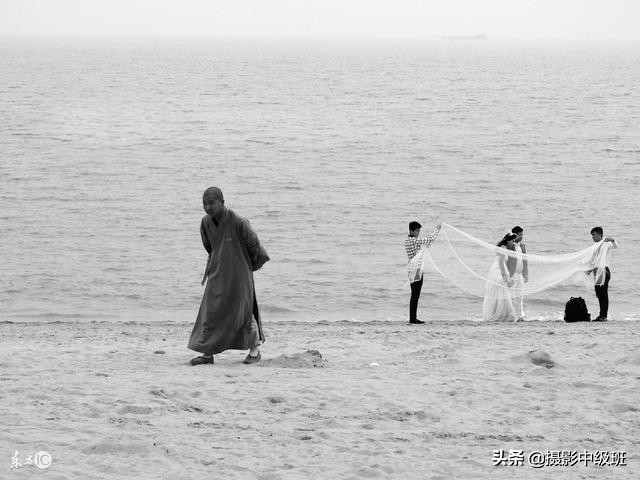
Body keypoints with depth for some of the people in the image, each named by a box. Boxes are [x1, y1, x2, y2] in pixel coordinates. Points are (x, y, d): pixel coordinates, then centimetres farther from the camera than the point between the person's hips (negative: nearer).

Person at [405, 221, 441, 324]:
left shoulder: (407, 241, 13)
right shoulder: (415, 240, -15)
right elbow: (430, 238, -12)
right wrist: (437, 229, 3)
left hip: (413, 270, 10)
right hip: (416, 269, -10)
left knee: (415, 295, 13)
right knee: (415, 295, -7)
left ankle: (413, 318, 16)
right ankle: (413, 318, -7)